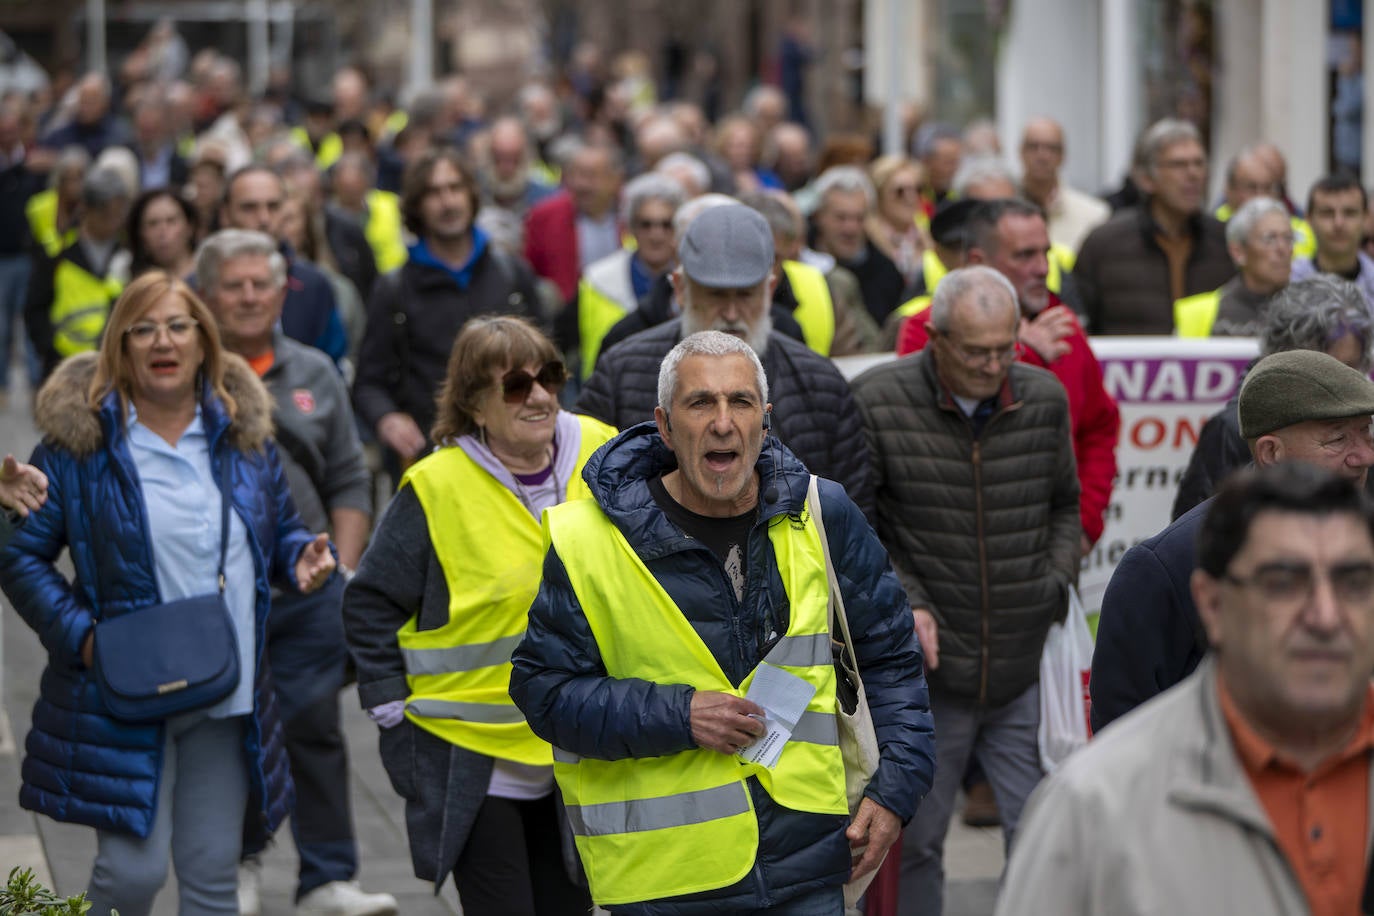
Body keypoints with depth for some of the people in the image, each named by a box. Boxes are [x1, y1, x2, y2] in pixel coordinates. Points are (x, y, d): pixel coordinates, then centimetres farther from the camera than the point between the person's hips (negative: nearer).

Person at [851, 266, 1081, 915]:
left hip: (1026, 673, 2)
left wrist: (1056, 587, 2)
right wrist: (904, 602, -14)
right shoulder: (877, 401, -9)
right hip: (926, 673, -2)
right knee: (913, 844, 8)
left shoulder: (1044, 399, 2)